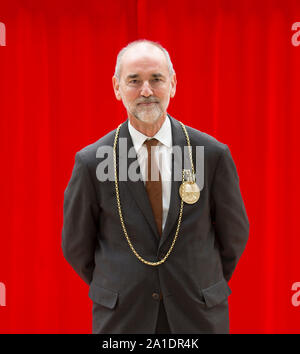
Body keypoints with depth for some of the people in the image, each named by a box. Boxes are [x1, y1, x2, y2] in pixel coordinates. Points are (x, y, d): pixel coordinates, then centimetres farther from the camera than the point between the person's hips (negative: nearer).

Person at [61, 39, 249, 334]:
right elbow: (76, 245, 3)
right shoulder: (90, 162, -8)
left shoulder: (214, 154, -7)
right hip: (121, 318, 0)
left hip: (199, 315, 1)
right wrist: (119, 291, 11)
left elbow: (234, 234, 5)